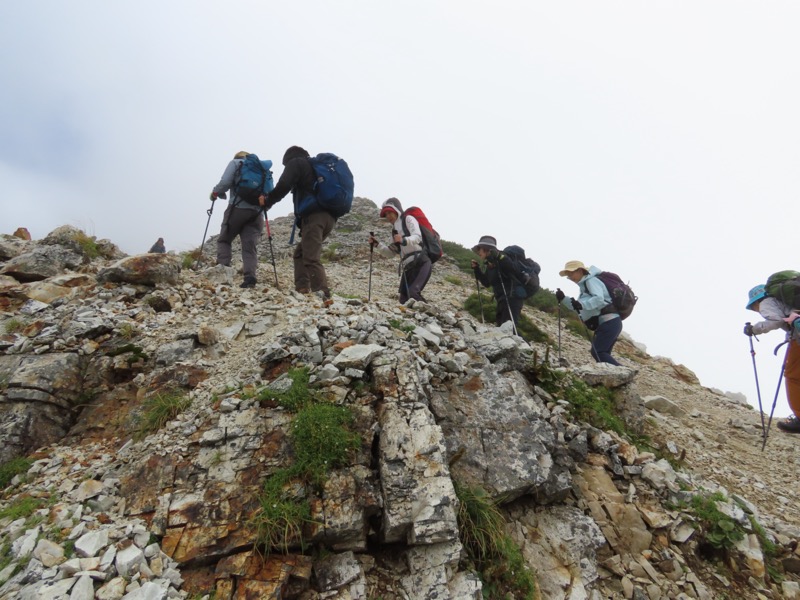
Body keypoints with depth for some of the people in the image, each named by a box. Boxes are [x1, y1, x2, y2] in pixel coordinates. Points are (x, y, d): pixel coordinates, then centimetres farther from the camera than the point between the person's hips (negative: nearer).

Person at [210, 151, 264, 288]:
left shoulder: (235, 162, 12)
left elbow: (225, 182, -3)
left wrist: (215, 193, 12)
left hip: (238, 208, -3)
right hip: (257, 211, 3)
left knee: (224, 240, 11)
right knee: (250, 246, 0)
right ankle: (250, 278, -15)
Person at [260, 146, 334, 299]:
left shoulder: (296, 163, 11)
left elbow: (283, 186, -4)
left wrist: (267, 201, 11)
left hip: (314, 215, -8)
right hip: (329, 216, 8)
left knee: (311, 258, -14)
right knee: (300, 253, 15)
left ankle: (323, 295, -24)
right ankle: (302, 289, 4)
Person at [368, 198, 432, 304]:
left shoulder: (408, 219, 5)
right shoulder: (395, 230, 25)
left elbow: (417, 237, -14)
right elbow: (391, 253, 26)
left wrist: (404, 240, -34)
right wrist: (377, 244, 13)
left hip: (421, 263, -8)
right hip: (408, 267, 8)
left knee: (412, 293, -27)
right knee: (404, 300, -3)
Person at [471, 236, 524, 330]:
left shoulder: (500, 257, -8)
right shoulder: (490, 265, 16)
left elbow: (512, 268, -25)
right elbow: (486, 283, 24)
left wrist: (498, 257, -32)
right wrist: (476, 269, 17)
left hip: (512, 297, -10)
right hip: (502, 300, 10)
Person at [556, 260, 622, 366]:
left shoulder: (591, 280, -5)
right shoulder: (584, 285, 24)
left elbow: (599, 298, -23)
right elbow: (577, 307, 23)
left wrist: (582, 304, -37)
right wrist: (563, 299, 9)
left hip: (609, 322, -10)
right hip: (608, 323, 10)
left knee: (597, 352, -16)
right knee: (602, 354, 9)